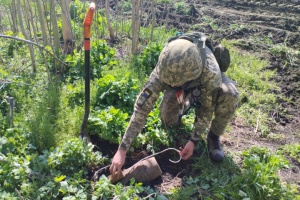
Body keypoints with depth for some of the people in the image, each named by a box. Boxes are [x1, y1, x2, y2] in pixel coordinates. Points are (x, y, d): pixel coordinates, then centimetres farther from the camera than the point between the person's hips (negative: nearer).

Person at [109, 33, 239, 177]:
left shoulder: (211, 73, -45)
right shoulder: (163, 69, -39)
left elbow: (208, 108, -28)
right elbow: (142, 106, -39)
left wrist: (193, 140, -26)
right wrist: (122, 150, -39)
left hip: (207, 85, -1)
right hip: (185, 87, 2)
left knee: (229, 95, -34)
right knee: (168, 121, -23)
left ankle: (214, 136, -8)